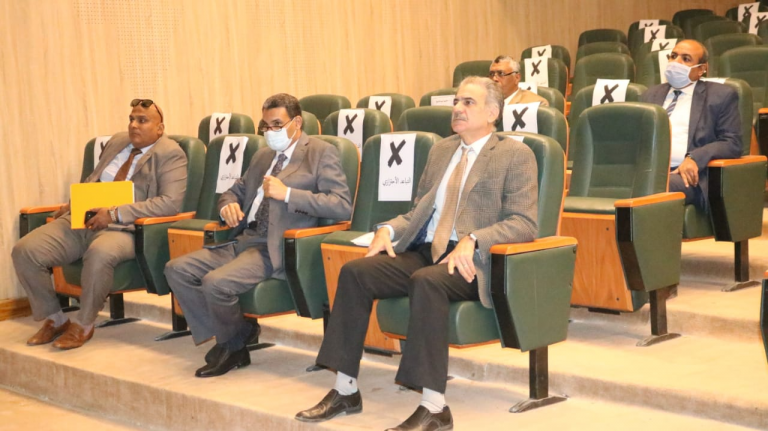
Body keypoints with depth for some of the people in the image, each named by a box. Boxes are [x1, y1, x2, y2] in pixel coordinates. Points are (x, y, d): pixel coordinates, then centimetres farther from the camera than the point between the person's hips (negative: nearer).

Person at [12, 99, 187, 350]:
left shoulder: (170, 154, -2)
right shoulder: (116, 142, 20)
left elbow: (170, 202, -15)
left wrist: (115, 214, -20)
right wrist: (73, 204, 8)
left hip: (125, 228, -7)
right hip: (81, 220, 7)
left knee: (100, 253, -40)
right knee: (25, 250, -14)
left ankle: (84, 325, -16)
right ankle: (54, 319, 5)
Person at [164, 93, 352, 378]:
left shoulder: (321, 153, 0)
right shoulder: (263, 156, 23)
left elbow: (343, 206, -12)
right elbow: (235, 191, 33)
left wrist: (287, 193, -17)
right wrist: (228, 205, 7)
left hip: (277, 249, -8)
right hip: (243, 240, 8)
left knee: (216, 282, -28)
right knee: (177, 270, -7)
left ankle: (234, 347, 1)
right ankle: (227, 336, 2)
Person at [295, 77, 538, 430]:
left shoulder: (516, 155, 2)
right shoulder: (441, 150, 22)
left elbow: (524, 223, -9)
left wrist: (472, 240, -24)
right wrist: (389, 229, 4)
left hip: (471, 260, -6)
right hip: (424, 251, 6)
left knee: (426, 280, -37)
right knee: (354, 272, -16)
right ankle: (345, 391, -10)